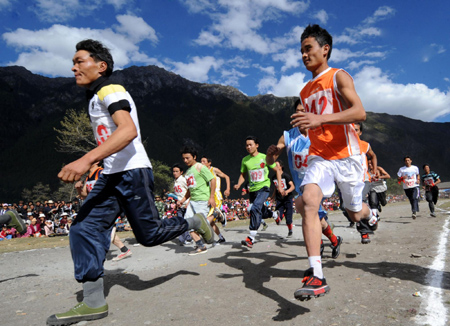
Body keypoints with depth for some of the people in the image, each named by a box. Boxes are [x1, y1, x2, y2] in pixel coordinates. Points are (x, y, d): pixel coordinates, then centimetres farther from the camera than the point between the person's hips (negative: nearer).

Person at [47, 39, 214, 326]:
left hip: (132, 173, -9)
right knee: (84, 228, -3)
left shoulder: (110, 90, -10)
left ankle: (195, 222, 25)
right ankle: (94, 303, 1)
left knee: (149, 234, -1)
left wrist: (87, 159, -37)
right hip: (112, 176, 9)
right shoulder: (96, 98, 21)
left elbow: (129, 130, -28)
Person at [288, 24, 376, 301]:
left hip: (346, 156, -4)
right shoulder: (306, 91, 17)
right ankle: (316, 276, -25)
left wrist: (320, 119, -32)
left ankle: (370, 215, 51)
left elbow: (360, 113, -20)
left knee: (355, 214, 10)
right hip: (319, 157, 4)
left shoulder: (339, 77, -4)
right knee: (308, 201, -23)